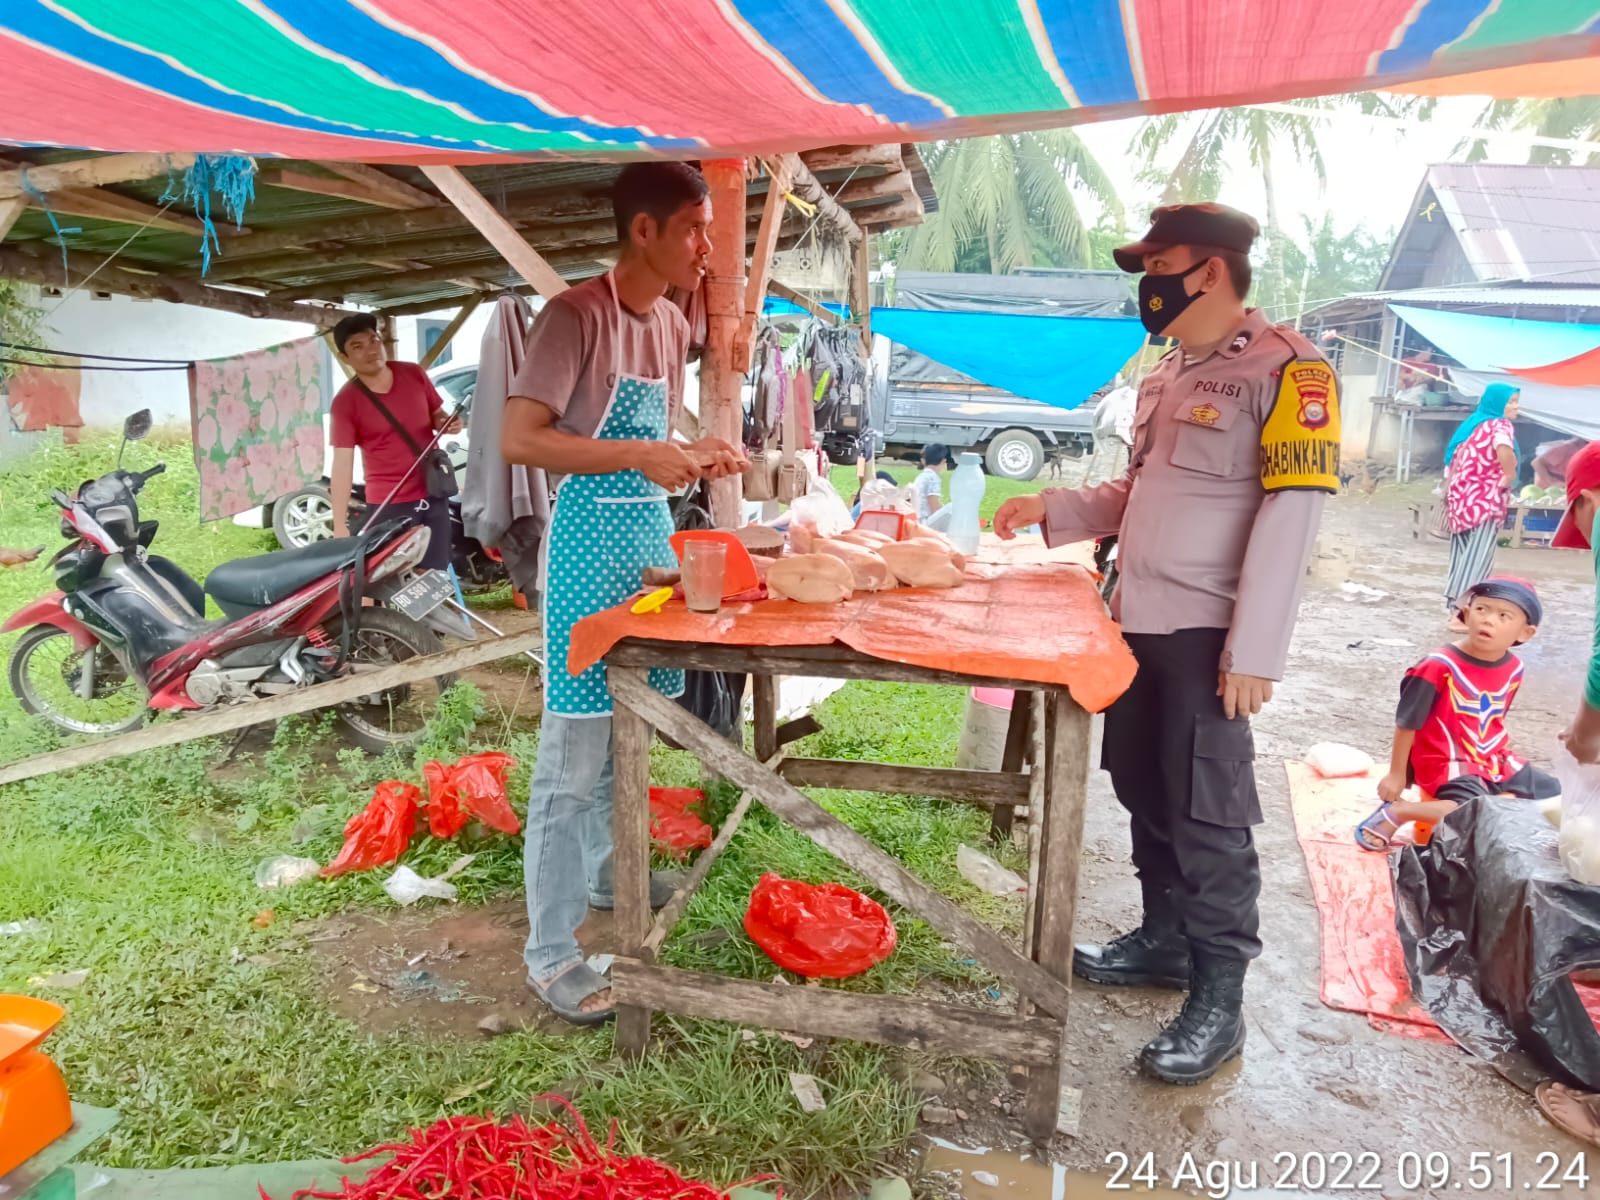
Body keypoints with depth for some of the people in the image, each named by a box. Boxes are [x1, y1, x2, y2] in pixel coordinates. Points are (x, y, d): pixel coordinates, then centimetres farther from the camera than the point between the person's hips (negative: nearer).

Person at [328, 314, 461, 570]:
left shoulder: (414, 374, 2)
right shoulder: (345, 402, -10)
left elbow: (437, 416, 16)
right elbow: (342, 463, -15)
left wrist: (449, 423, -9)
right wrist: (340, 525, -21)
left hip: (432, 497, 4)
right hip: (388, 506, -4)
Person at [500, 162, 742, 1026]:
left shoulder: (671, 326, 12)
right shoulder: (576, 315, -13)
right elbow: (518, 440, -21)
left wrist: (696, 455, 5)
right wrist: (640, 457, -25)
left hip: (649, 539, 8)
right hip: (590, 545, -8)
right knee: (574, 756, -4)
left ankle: (608, 873, 39)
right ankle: (550, 951, 8)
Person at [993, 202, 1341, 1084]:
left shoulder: (1285, 368, -11)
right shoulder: (1164, 376, 14)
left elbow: (1290, 514, -17)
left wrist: (1254, 651, -21)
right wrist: (1051, 511, 7)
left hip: (1205, 637, -8)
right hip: (1136, 622, 8)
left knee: (1208, 814, 0)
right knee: (1144, 792, 16)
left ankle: (1218, 997, 13)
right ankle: (1164, 938, 34)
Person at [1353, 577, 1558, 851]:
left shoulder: (1513, 669, -1)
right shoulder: (1439, 666, -22)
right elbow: (1406, 724, -14)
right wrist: (1397, 775, -7)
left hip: (1495, 761, 8)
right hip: (1449, 765, -8)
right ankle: (1395, 812, -15)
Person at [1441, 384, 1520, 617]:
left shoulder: (1471, 424, 17)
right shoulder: (1499, 425, -8)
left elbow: (1453, 461, 19)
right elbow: (1504, 449, -31)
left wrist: (1449, 495, 22)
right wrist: (1508, 478, -16)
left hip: (1461, 498, 8)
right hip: (1486, 501, -8)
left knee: (1463, 556, 12)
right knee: (1476, 558, -8)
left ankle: (1454, 605, 16)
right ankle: (1460, 609, -13)